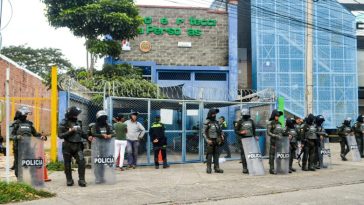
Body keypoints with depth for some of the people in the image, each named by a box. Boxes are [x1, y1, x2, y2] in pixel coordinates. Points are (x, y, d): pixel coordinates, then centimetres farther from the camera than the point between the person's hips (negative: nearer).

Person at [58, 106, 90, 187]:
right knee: (67, 164, 6)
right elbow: (60, 135, -11)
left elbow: (81, 132, 22)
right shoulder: (64, 123, -5)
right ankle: (69, 180, 20)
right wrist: (69, 131, -21)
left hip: (78, 146, 3)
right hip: (68, 146, -3)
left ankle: (81, 180, -3)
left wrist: (87, 137, 5)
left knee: (82, 162, -10)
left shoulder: (78, 122, 11)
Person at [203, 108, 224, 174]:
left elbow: (220, 130, 20)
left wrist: (222, 135, 1)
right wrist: (207, 140, -15)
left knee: (216, 154, 6)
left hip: (217, 140, 5)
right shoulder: (207, 122, -5)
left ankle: (216, 168, 10)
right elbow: (203, 132, -8)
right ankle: (208, 168, 2)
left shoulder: (216, 122, 12)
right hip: (210, 141, -5)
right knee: (209, 155, -3)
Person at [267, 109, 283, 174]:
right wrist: (275, 136, -19)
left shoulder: (279, 123, 16)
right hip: (273, 140, -6)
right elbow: (268, 132, -10)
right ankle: (271, 169, -2)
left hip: (280, 141, 6)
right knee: (272, 155, -4)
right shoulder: (270, 123, -3)